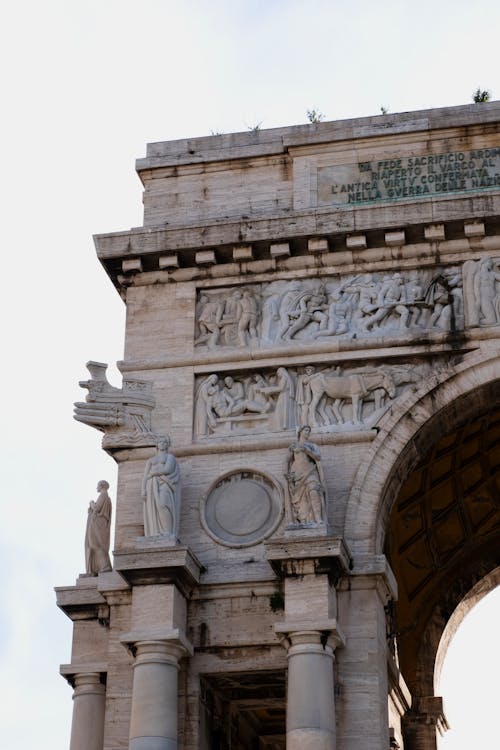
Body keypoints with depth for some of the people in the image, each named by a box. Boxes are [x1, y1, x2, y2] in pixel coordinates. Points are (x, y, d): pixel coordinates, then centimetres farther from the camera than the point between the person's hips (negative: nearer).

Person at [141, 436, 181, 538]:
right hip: (152, 486, 4)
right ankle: (157, 536, -17)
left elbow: (167, 469, -8)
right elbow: (145, 476, 13)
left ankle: (168, 534, -29)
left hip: (164, 485, -4)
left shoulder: (170, 457, 12)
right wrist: (143, 490, -2)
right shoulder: (150, 460, 23)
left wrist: (152, 473, -1)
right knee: (153, 510, -11)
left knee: (162, 505, -28)